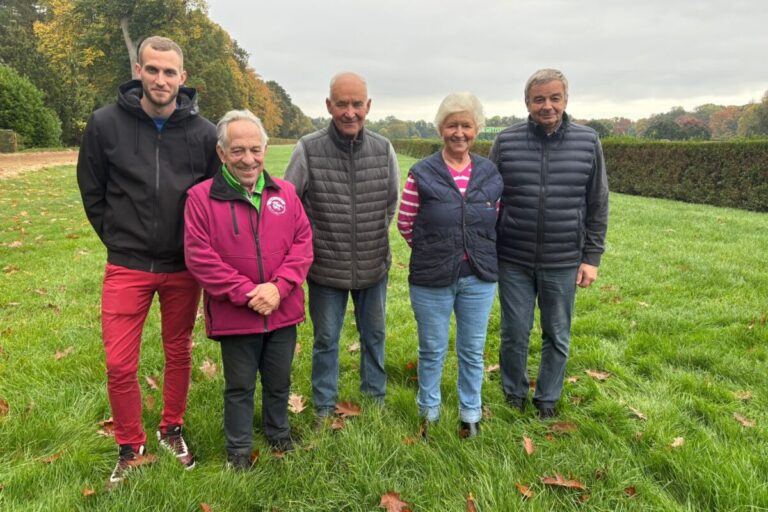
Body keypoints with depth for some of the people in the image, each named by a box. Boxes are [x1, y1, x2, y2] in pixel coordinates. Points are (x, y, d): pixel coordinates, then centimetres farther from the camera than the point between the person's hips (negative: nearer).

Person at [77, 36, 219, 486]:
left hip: (183, 268, 1)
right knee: (120, 365, 0)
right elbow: (92, 191, 5)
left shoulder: (204, 133, -6)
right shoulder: (106, 123, -7)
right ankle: (130, 446, 25)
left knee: (179, 355, 14)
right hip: (127, 267, 0)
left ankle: (172, 429, 38)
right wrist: (118, 239, 4)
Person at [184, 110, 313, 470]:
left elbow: (303, 241, -1)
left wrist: (278, 286, -14)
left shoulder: (285, 193, 2)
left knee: (279, 381, 20)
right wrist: (246, 293, -18)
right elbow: (199, 257, -14)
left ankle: (279, 435, 44)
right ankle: (238, 450, 34)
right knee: (240, 387, 14)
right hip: (234, 316, -3)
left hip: (283, 312, 3)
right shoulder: (201, 197, -10)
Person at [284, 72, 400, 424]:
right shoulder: (308, 149, -12)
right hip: (326, 268, -2)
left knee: (374, 335, 18)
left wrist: (376, 238, 11)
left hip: (374, 266, 3)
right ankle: (324, 407, 32)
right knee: (326, 340, 13)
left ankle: (375, 397, 39)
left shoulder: (383, 150, -4)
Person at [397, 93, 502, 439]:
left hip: (479, 279, 2)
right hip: (432, 280, -2)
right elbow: (405, 223, 0)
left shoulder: (491, 175, 1)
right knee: (432, 351, 13)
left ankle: (470, 413, 35)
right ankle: (428, 412, 34)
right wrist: (431, 253, 5)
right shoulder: (422, 175, -8)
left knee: (473, 351, 15)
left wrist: (480, 253, 8)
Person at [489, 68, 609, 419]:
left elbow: (597, 206, 4)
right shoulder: (506, 141, -2)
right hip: (513, 261, 0)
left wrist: (592, 257, 0)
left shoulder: (588, 142, 0)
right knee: (514, 334, 10)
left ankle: (547, 398, 33)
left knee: (557, 337, 13)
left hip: (564, 264, 1)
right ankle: (514, 393, 34)